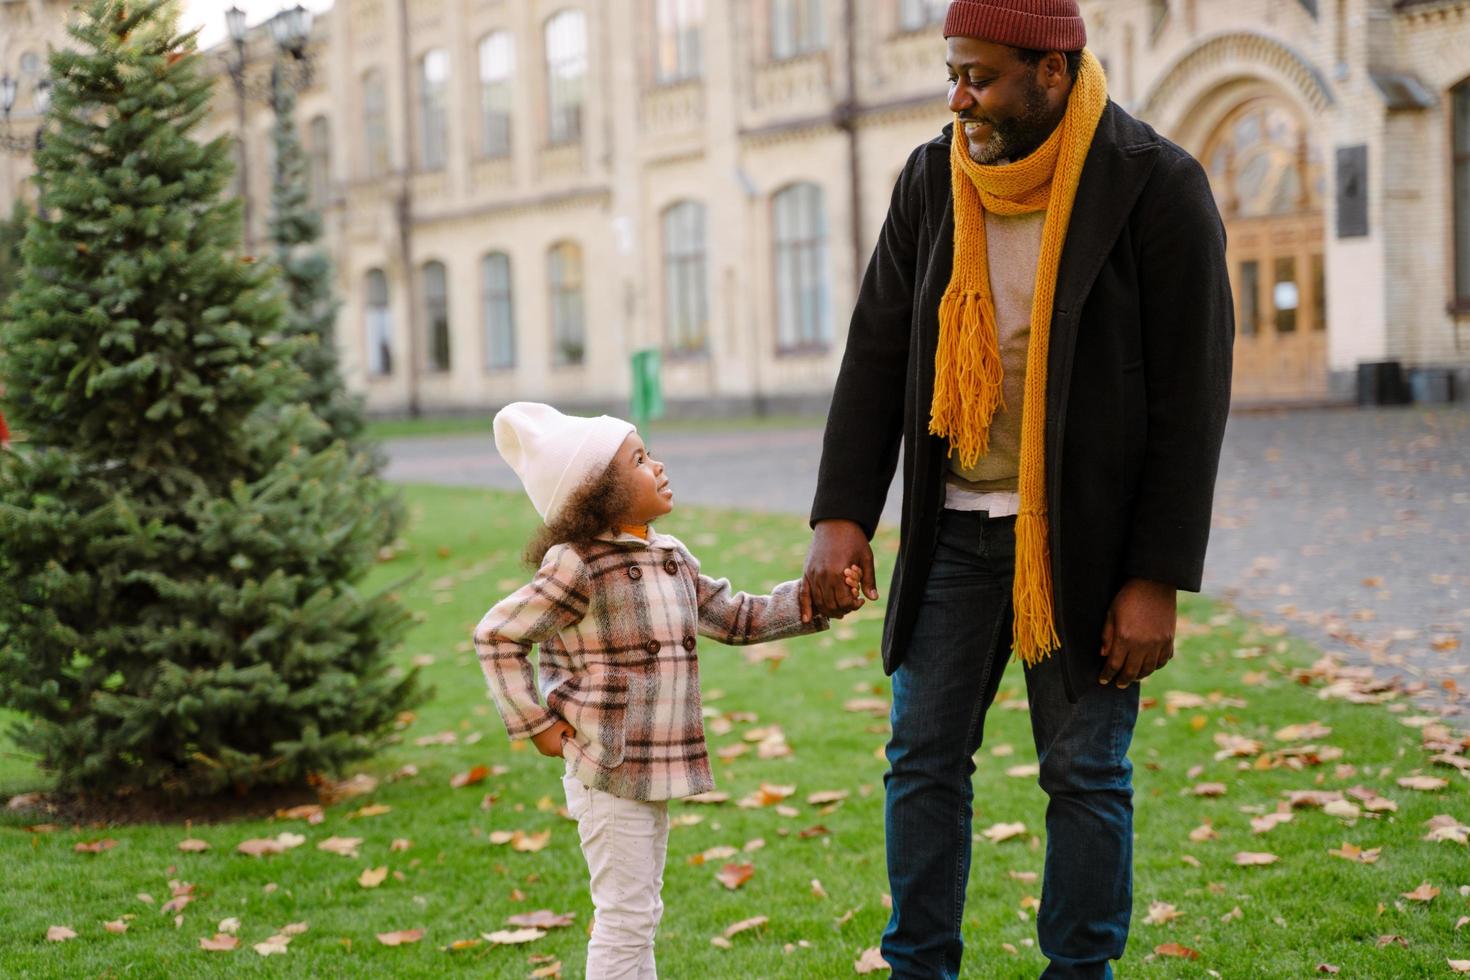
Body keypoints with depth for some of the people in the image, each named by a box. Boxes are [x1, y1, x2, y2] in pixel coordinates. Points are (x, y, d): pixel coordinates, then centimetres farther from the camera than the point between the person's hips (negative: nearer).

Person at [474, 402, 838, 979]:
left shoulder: (671, 559, 9)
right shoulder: (577, 569, -15)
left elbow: (738, 619, 15)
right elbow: (495, 636, -10)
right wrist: (535, 725, -10)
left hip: (657, 769, 8)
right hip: (608, 774, -8)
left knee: (639, 912, 18)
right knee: (626, 916, -3)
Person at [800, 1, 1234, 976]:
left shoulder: (1158, 187, -11)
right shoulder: (932, 180, 2)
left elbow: (1192, 397, -11)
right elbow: (877, 354, 5)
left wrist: (1157, 578, -13)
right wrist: (842, 514, -5)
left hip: (1085, 533, -4)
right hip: (955, 526, 4)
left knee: (1085, 772, 4)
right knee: (924, 756, 6)